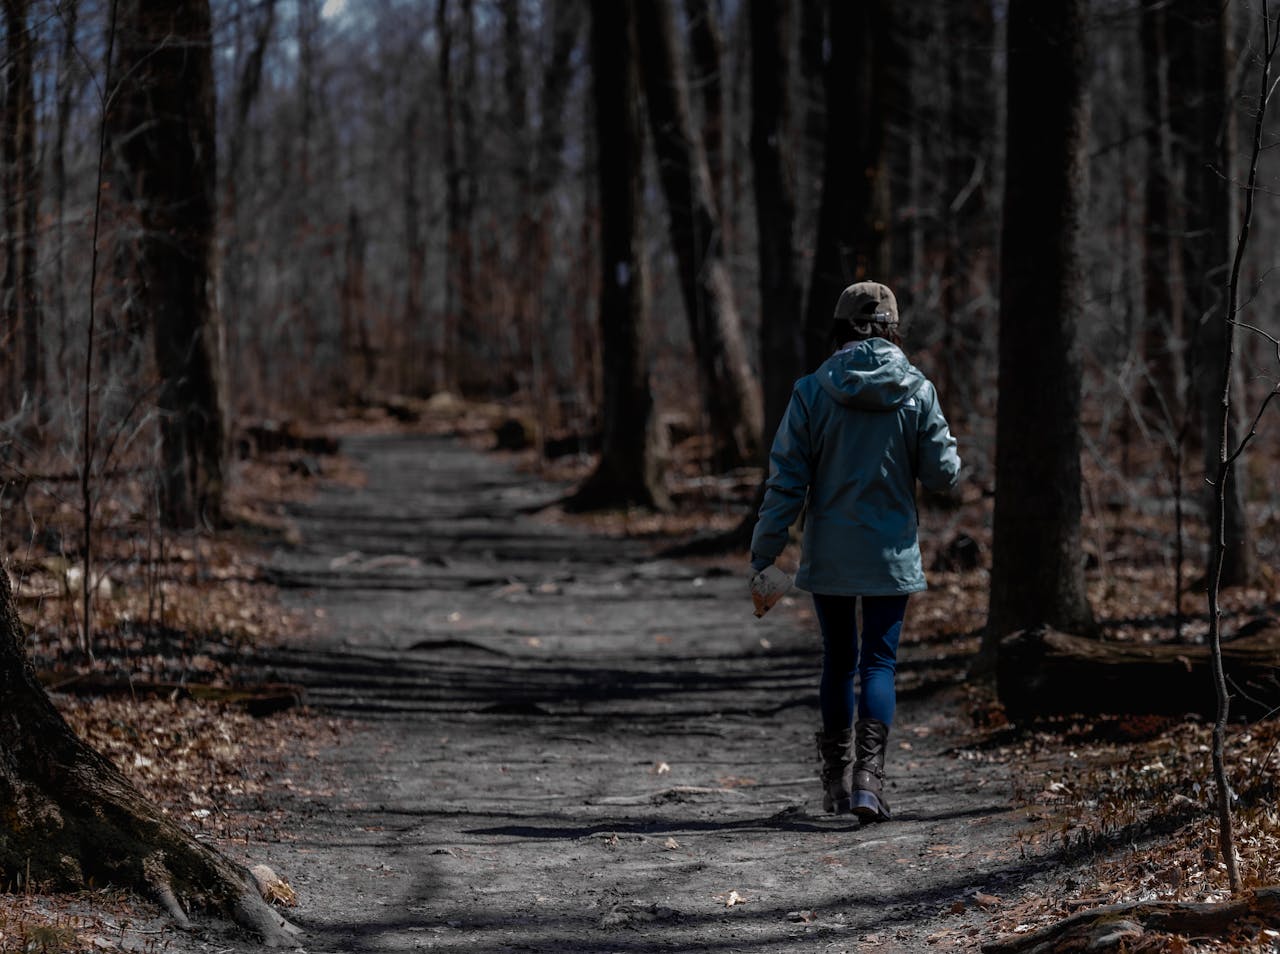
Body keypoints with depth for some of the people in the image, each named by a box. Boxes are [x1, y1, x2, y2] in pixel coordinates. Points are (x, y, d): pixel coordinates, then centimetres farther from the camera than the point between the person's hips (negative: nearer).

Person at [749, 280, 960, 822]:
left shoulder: (812, 391, -7)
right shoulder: (917, 392, -6)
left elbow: (786, 481, -7)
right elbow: (943, 474, -2)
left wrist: (764, 554, -1)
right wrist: (949, 450, 21)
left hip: (828, 554, 1)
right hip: (892, 554, -1)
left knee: (838, 660, 15)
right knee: (880, 662, 4)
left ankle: (837, 780, 22)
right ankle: (868, 777, -12)